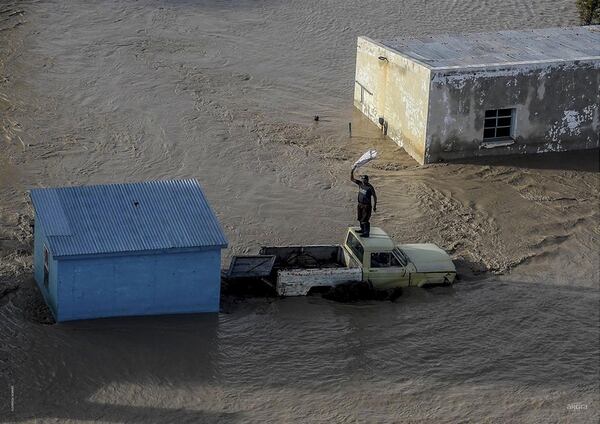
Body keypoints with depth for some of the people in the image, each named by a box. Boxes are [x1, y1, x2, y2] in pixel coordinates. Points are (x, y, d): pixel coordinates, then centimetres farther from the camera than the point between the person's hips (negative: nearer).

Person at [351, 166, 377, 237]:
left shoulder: (370, 188, -19)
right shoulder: (360, 183, -1)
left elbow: (374, 197, -12)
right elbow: (352, 178, 2)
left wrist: (374, 206, -11)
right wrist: (352, 171, -13)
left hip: (366, 206, -8)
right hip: (360, 205, 8)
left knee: (365, 220, -7)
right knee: (360, 218, 20)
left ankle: (366, 233, -2)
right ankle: (363, 229, 36)